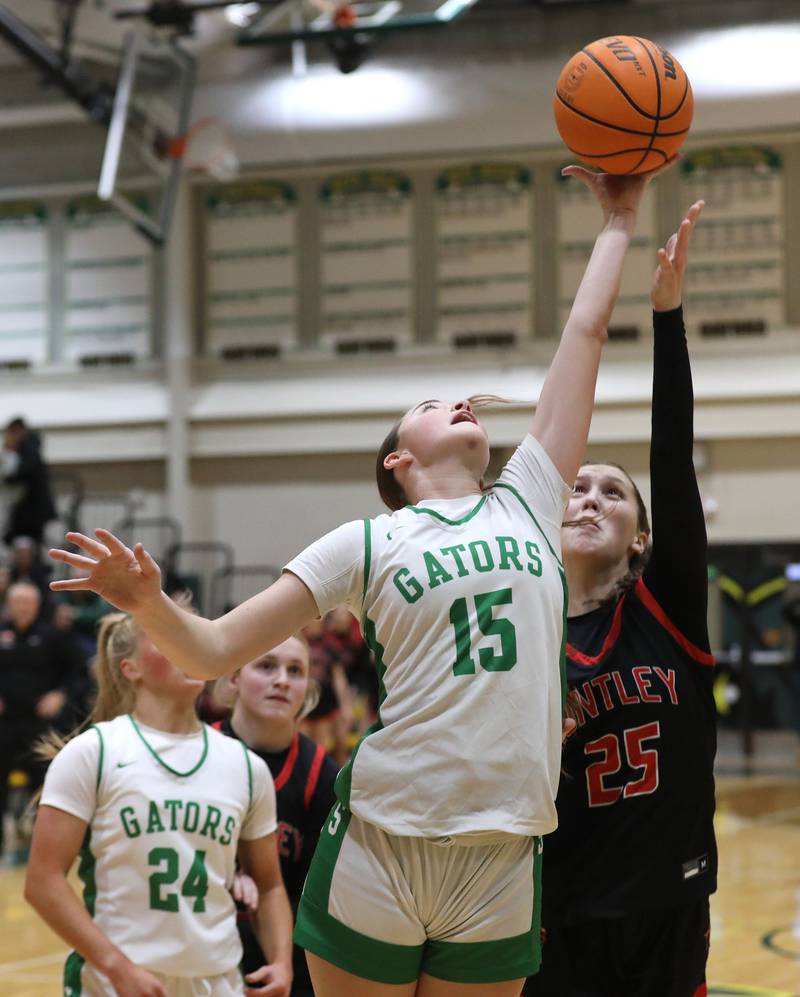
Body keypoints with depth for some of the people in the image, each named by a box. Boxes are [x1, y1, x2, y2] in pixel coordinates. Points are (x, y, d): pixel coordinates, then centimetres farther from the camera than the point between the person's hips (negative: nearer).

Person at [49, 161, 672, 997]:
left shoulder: (528, 505, 13)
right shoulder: (367, 544, 5)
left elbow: (586, 332, 18)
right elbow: (214, 652, 1)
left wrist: (619, 220, 24)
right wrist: (148, 602, -18)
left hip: (502, 862, 3)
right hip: (381, 844, -3)